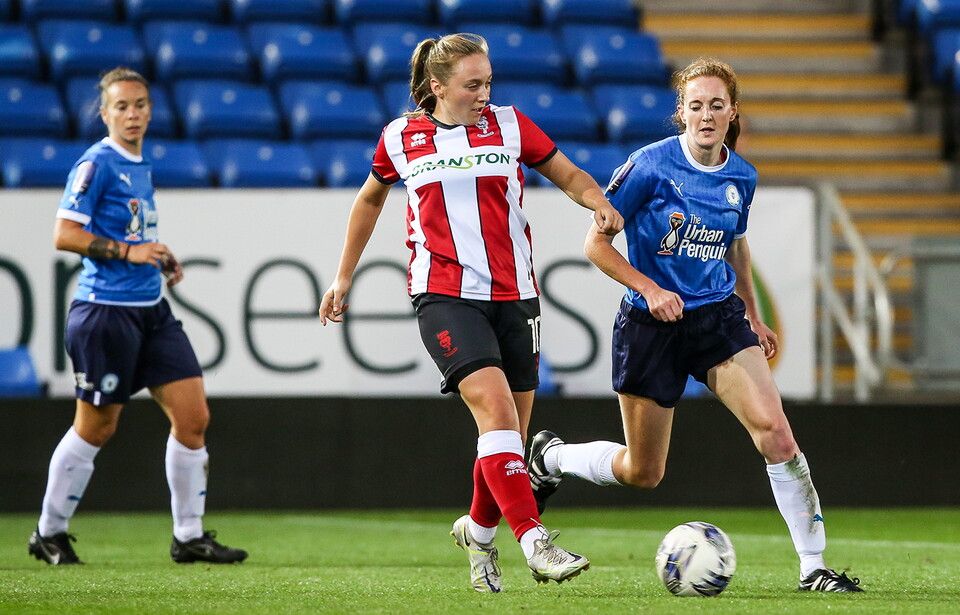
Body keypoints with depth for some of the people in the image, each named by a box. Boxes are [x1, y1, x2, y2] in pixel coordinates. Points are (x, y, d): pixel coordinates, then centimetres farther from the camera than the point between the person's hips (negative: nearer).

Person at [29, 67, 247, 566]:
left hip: (151, 310, 8)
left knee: (193, 416, 0)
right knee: (96, 427, 1)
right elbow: (65, 235, -16)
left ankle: (189, 537, 8)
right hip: (106, 312, -8)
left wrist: (158, 258, 11)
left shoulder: (140, 167, 15)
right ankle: (49, 534, 17)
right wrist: (128, 251, -19)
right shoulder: (97, 164, -10)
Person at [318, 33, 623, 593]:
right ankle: (536, 546, -28)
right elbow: (371, 199, 22)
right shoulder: (401, 137, 5)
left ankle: (478, 531, 32)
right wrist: (344, 277, 24)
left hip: (514, 295, 3)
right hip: (445, 296, -3)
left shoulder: (509, 125, 5)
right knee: (495, 407, -22)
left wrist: (600, 203, -9)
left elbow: (570, 176, 14)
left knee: (510, 433, 4)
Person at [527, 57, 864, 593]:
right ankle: (551, 457, 38)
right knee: (642, 472, 7)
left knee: (774, 429, -18)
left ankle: (814, 567, -10)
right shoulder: (652, 165, -14)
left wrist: (754, 318, 21)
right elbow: (597, 243, -9)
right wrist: (650, 289, -20)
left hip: (718, 317, 3)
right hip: (651, 326, -3)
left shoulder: (742, 177, 1)